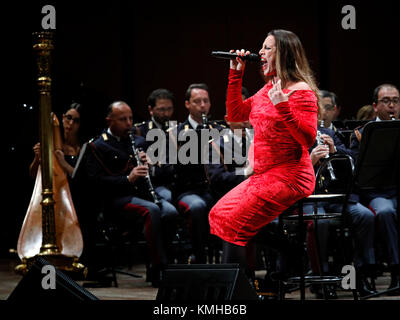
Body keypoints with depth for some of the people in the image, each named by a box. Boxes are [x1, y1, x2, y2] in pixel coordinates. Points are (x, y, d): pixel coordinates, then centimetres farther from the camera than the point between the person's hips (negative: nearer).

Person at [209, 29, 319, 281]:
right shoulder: (269, 88, 16)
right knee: (219, 214, 7)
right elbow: (235, 114, 20)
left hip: (289, 176, -10)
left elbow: (308, 139, -21)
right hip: (264, 175, 10)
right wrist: (236, 75, 13)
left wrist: (282, 106, -30)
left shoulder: (301, 91, -13)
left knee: (235, 224, -16)